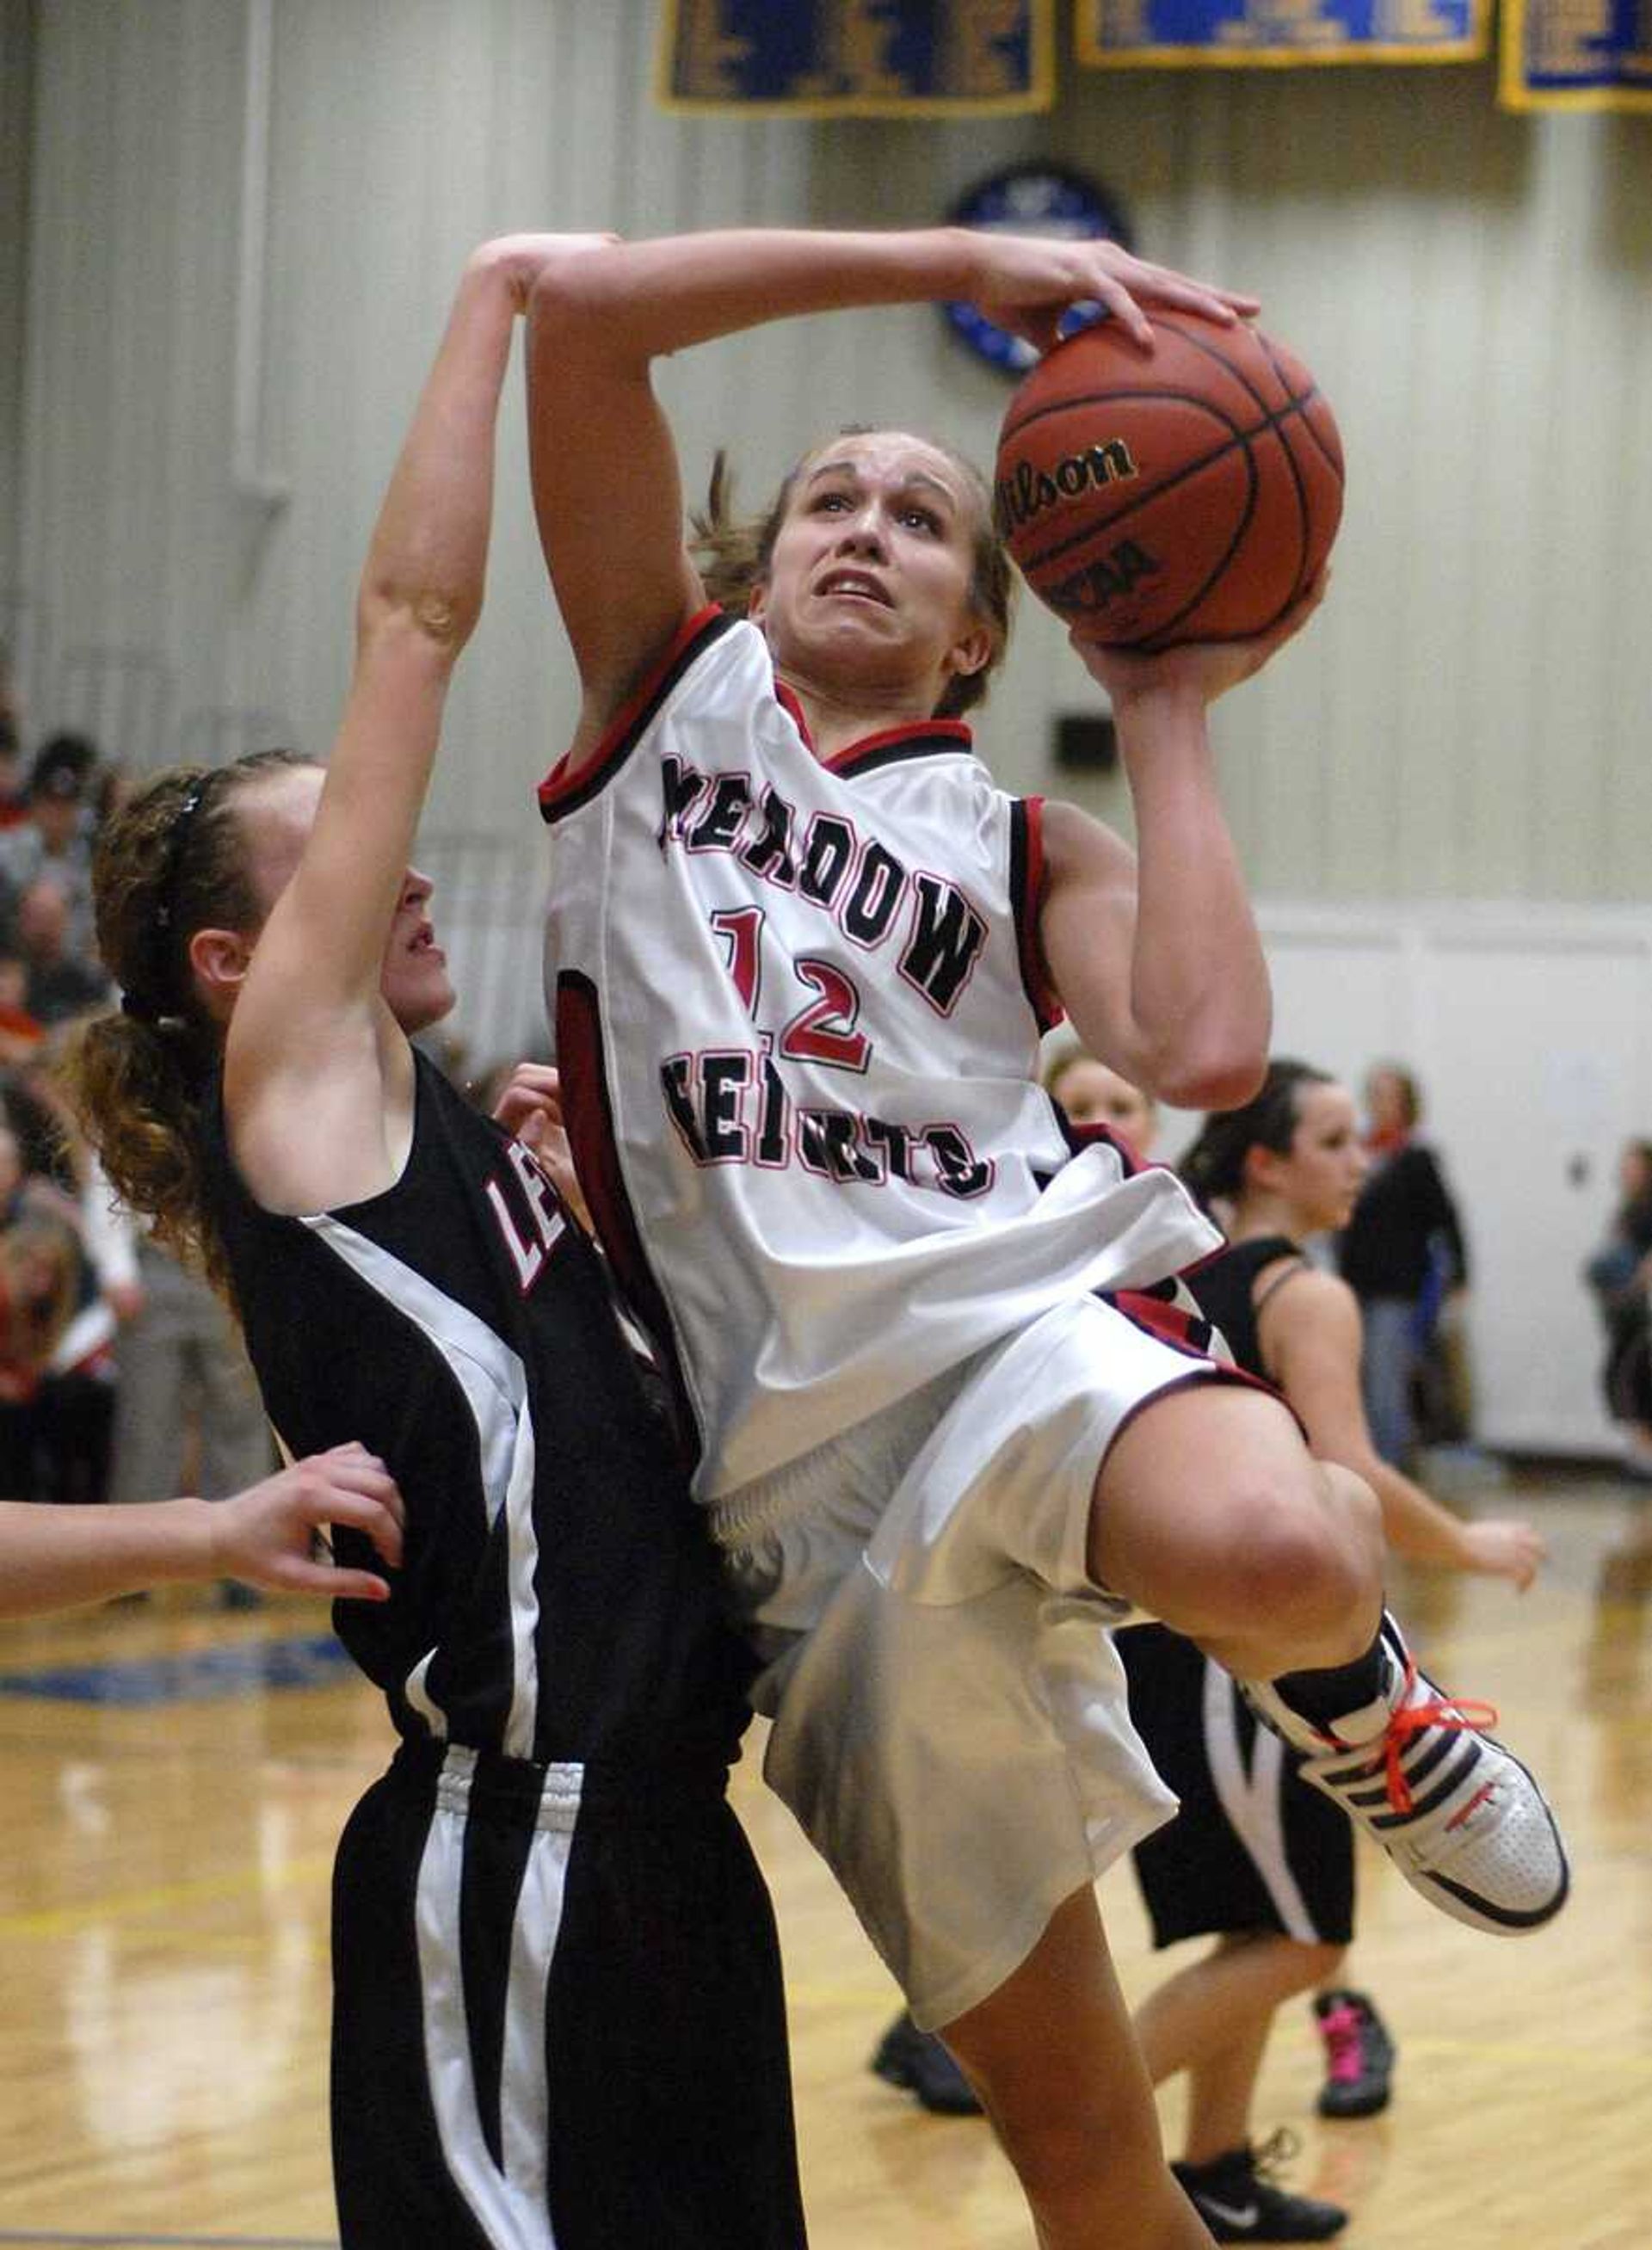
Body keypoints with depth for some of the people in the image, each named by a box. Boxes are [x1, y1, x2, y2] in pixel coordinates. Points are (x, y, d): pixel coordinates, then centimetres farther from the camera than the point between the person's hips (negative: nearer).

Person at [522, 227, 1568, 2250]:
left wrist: (1168, 717, 5)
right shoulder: (672, 679, 19)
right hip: (795, 1477, 0)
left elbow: (1207, 1051, -5)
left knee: (1282, 1561, -39)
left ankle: (1356, 1700, -2)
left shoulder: (1028, 853, 18)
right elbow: (583, 308, 5)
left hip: (1016, 1311, 0)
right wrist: (957, 265, 4)